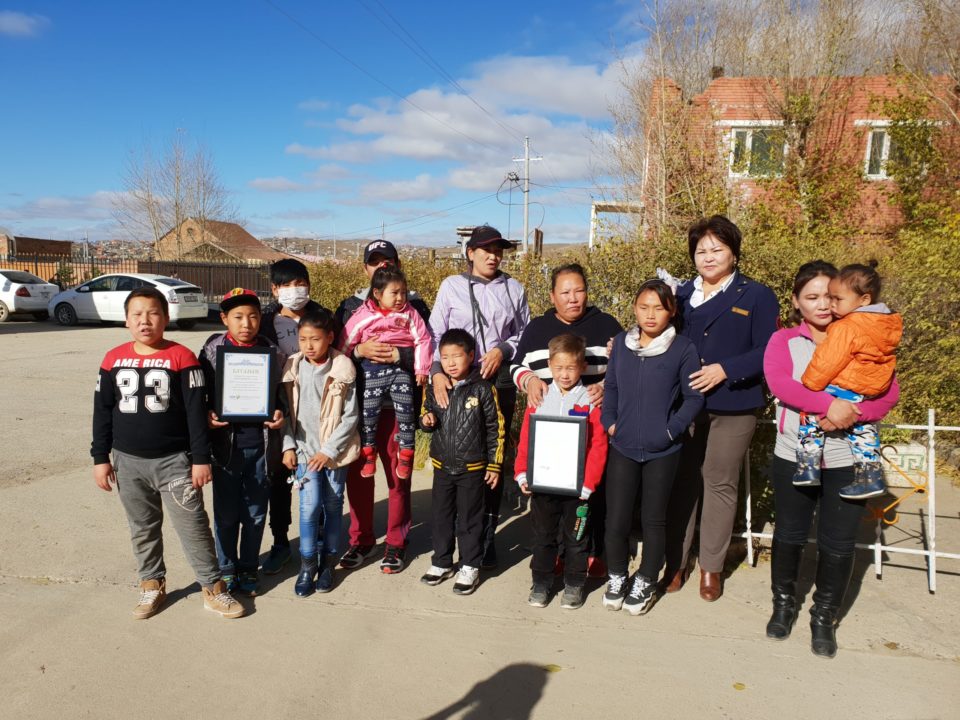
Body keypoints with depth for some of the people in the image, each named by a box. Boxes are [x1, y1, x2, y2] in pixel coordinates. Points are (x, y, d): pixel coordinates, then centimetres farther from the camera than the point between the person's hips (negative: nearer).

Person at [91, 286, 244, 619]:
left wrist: (201, 458, -10)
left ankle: (213, 588, 13)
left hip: (174, 460, -3)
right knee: (142, 528, 16)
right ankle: (152, 585, 32)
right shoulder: (113, 359, 1)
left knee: (193, 526, 1)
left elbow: (196, 412, -9)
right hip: (128, 462, 4)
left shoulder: (182, 357, -9)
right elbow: (102, 412, 7)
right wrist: (101, 457, 5)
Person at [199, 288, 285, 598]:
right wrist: (208, 416, -16)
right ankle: (226, 568, 29)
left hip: (261, 444, 1)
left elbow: (280, 395, 9)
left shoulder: (272, 352, 1)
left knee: (255, 513, 12)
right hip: (226, 443, -1)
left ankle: (248, 568, 29)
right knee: (226, 512, 10)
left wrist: (279, 415, -9)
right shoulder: (212, 351, -2)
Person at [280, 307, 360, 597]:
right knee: (310, 505, -7)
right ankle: (308, 564, 11)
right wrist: (288, 446, -1)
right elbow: (286, 410, 6)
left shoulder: (342, 370, -9)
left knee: (333, 505, 9)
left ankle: (328, 562, 26)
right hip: (304, 448, 1)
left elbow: (351, 416, -8)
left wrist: (329, 450, -12)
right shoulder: (293, 368, -1)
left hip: (335, 450, -1)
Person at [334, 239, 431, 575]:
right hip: (358, 400, 2)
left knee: (398, 474, 6)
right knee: (357, 472, 9)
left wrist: (398, 355, -18)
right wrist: (359, 350, -15)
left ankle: (396, 543, 21)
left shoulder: (414, 305, 4)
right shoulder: (351, 305, 10)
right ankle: (361, 540, 26)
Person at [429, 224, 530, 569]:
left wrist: (503, 349, -4)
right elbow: (435, 333, 3)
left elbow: (526, 333, 14)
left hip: (500, 380, 1)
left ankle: (487, 535, 16)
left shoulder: (514, 289, 11)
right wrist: (437, 370, -11)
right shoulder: (451, 285, 6)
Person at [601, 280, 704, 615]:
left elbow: (694, 397, -5)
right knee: (616, 520, 6)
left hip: (662, 451, -2)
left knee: (654, 520, 12)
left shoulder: (683, 348, -8)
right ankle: (617, 576, 29)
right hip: (622, 447, 2)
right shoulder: (621, 343, 1)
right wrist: (609, 422, -1)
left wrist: (672, 429, -12)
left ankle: (645, 582, 31)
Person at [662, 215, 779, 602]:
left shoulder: (757, 296, 1)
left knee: (720, 484, 5)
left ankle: (711, 566, 20)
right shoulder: (682, 294, 14)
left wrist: (725, 370, -18)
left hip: (732, 407, -3)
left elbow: (766, 352, -6)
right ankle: (675, 562, 19)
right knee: (681, 482, 7)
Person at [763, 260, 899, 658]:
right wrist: (828, 404, -29)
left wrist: (851, 414, -23)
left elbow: (889, 390, -6)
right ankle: (783, 604, 34)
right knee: (789, 534, 13)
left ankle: (824, 616, 27)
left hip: (847, 459, 1)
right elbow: (778, 382, -18)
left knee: (838, 543, 8)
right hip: (794, 456, 0)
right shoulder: (784, 340, 0)